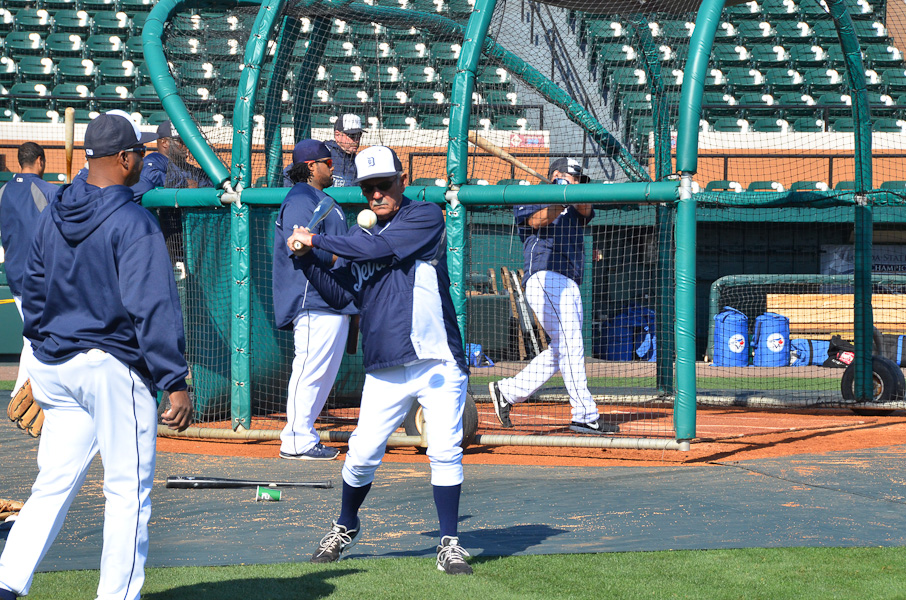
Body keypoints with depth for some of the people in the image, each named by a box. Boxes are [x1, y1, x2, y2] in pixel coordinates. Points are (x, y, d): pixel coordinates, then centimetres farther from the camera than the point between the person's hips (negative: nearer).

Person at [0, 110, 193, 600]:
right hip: (113, 366, -7)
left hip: (54, 369, 7)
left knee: (53, 484, 10)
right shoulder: (133, 222, -14)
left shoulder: (52, 216, 9)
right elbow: (153, 309, -19)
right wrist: (175, 383, -19)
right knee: (128, 489, 3)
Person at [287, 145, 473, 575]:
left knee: (445, 451, -9)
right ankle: (346, 527, 25)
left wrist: (316, 240, -8)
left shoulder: (426, 217, -1)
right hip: (385, 370, 4)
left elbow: (379, 249, -15)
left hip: (438, 363, -4)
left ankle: (449, 544, 3)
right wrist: (307, 257, -2)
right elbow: (339, 295, 11)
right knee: (362, 454, 1)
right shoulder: (358, 237, 16)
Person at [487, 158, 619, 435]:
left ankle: (507, 391, 22)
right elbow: (537, 221, -15)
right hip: (544, 279, -8)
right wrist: (559, 202, -34)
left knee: (561, 351, 10)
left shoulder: (575, 207, 23)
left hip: (570, 285, 8)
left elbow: (586, 209, -1)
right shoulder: (529, 200, 7)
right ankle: (585, 416, -16)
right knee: (570, 346, -15)